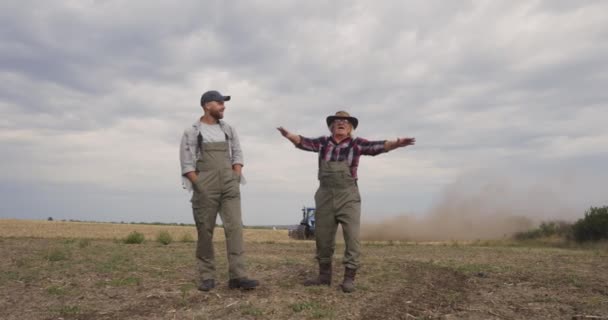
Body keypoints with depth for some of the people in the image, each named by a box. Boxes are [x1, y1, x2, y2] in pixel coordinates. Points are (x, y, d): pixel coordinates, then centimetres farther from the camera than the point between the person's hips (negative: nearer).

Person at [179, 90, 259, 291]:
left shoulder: (228, 130, 15)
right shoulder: (192, 132, 2)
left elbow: (237, 155, 15)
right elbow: (187, 164, -3)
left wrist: (236, 178, 1)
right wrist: (199, 186, -12)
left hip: (229, 187, 3)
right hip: (205, 189, -3)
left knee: (235, 228, -8)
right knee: (205, 232, 3)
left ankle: (237, 276, -10)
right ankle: (207, 277, 12)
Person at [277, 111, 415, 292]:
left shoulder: (356, 144, 1)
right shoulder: (323, 142, 8)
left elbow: (377, 146, -12)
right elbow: (304, 142, -4)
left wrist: (397, 143, -30)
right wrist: (289, 135, -24)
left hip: (348, 196, -3)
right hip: (325, 196, 3)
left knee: (352, 236, -6)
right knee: (323, 237, 10)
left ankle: (349, 278, 5)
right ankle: (324, 276, 23)